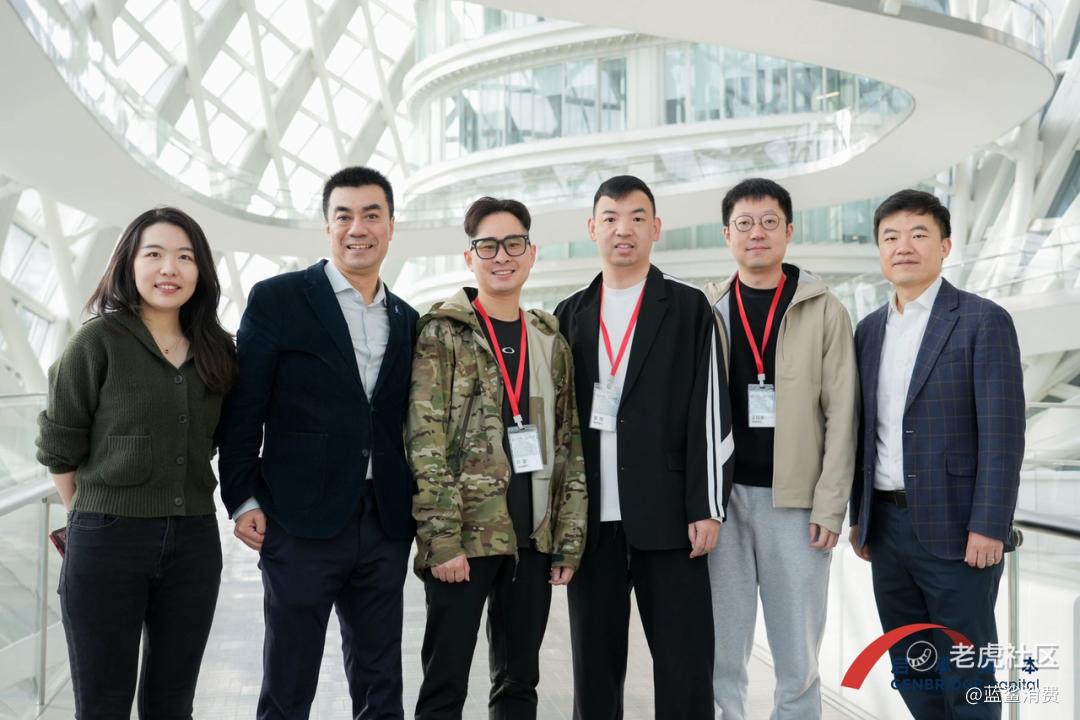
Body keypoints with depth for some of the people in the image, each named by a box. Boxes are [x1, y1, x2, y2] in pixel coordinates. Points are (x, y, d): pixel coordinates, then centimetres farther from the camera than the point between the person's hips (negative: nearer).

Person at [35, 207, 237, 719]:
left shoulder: (217, 351, 6)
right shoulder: (98, 341, -7)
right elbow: (58, 446, -3)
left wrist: (181, 511, 8)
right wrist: (96, 518, 4)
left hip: (194, 542, 4)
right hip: (106, 542, -4)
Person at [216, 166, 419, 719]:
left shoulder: (406, 320, 11)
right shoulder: (277, 300, -2)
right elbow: (243, 409, -3)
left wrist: (412, 511, 9)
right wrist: (243, 500, -7)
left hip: (385, 528, 4)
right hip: (302, 523, -4)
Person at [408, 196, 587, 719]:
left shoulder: (550, 340, 12)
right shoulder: (442, 332, -3)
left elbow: (569, 445, 11)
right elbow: (424, 442, -10)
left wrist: (570, 539, 4)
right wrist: (442, 538, -16)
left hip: (534, 538, 5)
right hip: (464, 537, -4)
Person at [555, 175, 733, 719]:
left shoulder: (689, 309, 3)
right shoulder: (570, 316, 12)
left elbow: (708, 412, -2)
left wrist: (706, 506, -9)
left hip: (668, 514, -3)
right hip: (590, 517, 3)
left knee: (685, 664, 1)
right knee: (594, 663, 10)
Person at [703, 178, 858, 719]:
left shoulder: (823, 310, 2)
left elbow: (841, 414, -2)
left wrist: (830, 505, -8)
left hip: (794, 500, -1)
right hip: (720, 496, 2)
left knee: (798, 656, 6)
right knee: (720, 653, 7)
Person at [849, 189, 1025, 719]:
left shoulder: (983, 321, -7)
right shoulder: (869, 329, 11)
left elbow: (1002, 434, -12)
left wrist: (988, 527, -17)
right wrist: (859, 516, 13)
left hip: (955, 526, -6)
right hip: (887, 524, 6)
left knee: (965, 671, 4)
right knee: (908, 665, 14)